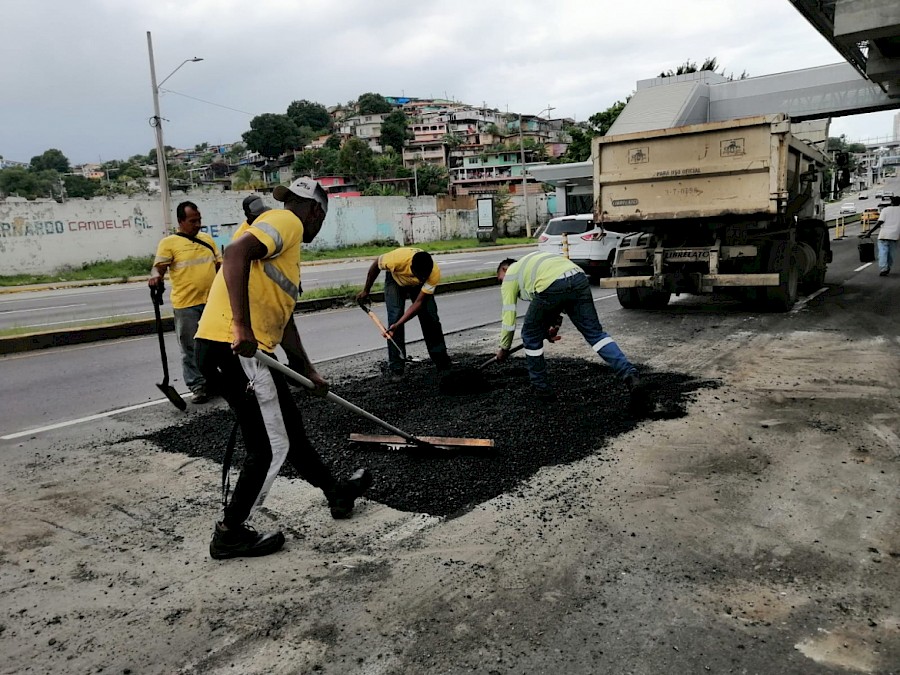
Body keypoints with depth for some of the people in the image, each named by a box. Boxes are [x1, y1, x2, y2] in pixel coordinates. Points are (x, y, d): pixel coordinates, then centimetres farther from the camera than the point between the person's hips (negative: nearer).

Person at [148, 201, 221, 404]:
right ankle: (198, 386, 13)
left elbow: (220, 264, 18)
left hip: (212, 301, 5)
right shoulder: (169, 242, -5)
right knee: (191, 348, 3)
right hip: (185, 305, -5)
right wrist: (155, 275, -34)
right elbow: (159, 266, -14)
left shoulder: (207, 238, 12)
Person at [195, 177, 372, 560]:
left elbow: (282, 317, 28)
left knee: (289, 428, 21)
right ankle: (230, 535, 18)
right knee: (270, 447, 2)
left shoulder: (287, 243, 24)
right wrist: (242, 327, -30)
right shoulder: (286, 221, -5)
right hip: (233, 349, -10)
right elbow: (236, 253, -25)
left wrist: (307, 370, 33)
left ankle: (336, 494, 39)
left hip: (248, 351, 10)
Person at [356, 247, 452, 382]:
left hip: (419, 285, 1)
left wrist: (398, 324, -40)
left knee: (431, 318, -6)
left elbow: (419, 303, -32)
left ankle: (443, 363, 9)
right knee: (394, 318, -17)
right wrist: (366, 291, -7)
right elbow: (376, 265, -19)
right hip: (396, 280, -1)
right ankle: (396, 369, -13)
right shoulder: (397, 258, -43)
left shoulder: (434, 273, -38)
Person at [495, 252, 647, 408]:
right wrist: (554, 324, 40)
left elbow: (508, 316, 22)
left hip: (551, 286, -6)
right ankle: (630, 376, -9)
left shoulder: (510, 276, 25)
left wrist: (504, 349, 34)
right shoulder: (529, 261, 43)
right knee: (595, 333, 8)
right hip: (579, 278, 6)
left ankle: (541, 389, 25)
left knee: (531, 335, 17)